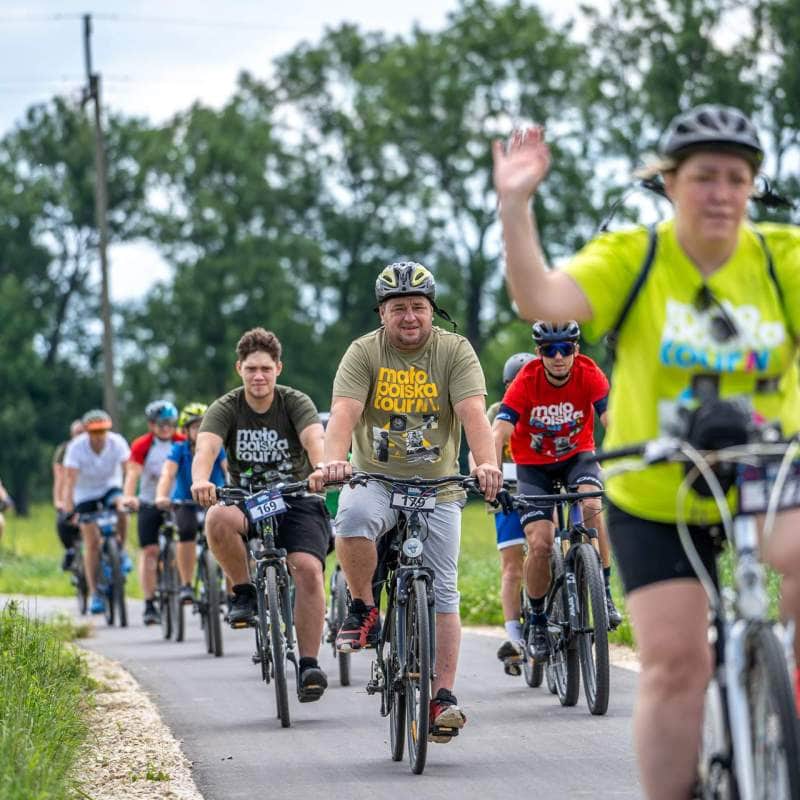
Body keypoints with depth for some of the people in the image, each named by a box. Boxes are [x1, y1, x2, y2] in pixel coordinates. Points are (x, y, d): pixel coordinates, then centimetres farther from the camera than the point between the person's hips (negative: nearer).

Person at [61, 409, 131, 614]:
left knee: (121, 508, -34)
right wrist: (67, 506, -41)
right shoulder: (76, 447, -25)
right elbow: (70, 478, -31)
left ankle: (121, 551, -10)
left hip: (110, 486, 1)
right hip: (86, 493, -1)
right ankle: (95, 595, 0)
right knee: (92, 542, -7)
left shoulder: (117, 442, -23)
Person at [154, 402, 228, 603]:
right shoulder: (179, 449, -16)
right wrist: (161, 497, -50)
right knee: (187, 530, -31)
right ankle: (186, 585, -22)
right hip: (186, 502, -1)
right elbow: (168, 473, -31)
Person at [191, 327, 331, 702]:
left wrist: (321, 468, -51)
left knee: (308, 569, -26)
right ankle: (245, 591, -12)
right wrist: (200, 481, -48)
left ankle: (309, 665, -19)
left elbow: (315, 439, -27)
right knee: (217, 520, -35)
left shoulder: (296, 403, -7)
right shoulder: (225, 409, -6)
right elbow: (206, 447, -24)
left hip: (297, 499, -1)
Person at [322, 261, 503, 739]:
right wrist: (334, 461, -39)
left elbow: (473, 413, -18)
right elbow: (344, 412, -19)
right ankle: (364, 610, -11)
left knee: (442, 593, -3)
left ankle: (443, 696, 2)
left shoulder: (455, 351, -5)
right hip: (375, 480, -1)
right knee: (352, 519, -34)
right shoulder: (364, 352, -5)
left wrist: (487, 464, -37)